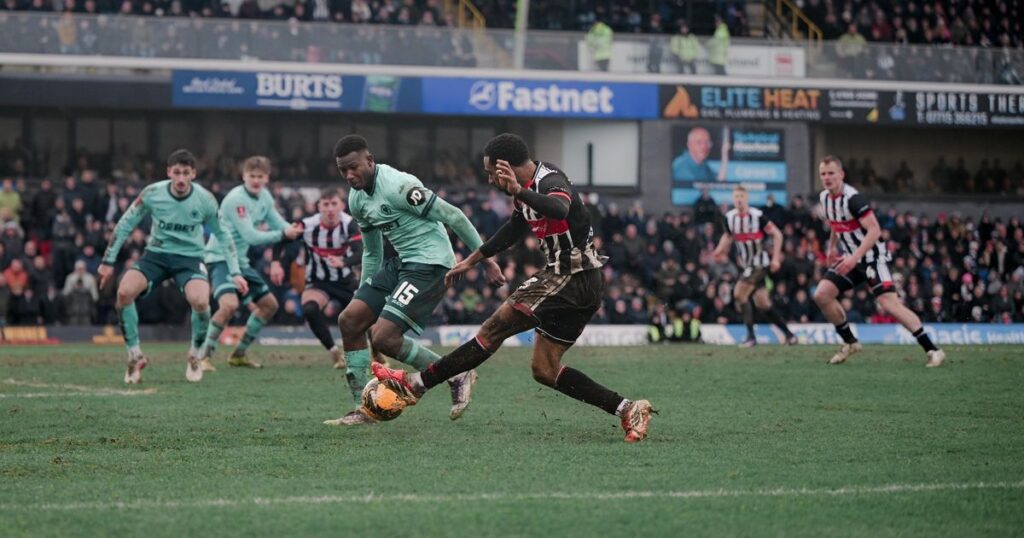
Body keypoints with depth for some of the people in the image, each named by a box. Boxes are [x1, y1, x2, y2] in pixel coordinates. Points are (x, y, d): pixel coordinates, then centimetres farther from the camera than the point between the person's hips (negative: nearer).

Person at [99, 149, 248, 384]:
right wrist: (108, 261, 3)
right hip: (156, 254, 1)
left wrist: (235, 273, 2)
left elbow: (222, 236, 4)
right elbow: (125, 225, 0)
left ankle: (195, 357, -1)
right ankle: (135, 357, -5)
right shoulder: (152, 193, -13)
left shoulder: (205, 200, -11)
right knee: (124, 292, -26)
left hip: (189, 257, -1)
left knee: (200, 302, -31)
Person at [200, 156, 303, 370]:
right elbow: (251, 236, -25)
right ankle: (205, 356, -19)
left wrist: (292, 229, -9)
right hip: (220, 257, -9)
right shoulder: (236, 199, -21)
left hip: (241, 260, 9)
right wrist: (283, 234, -30)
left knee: (270, 304, 14)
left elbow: (276, 222, 13)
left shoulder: (264, 196, 5)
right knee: (229, 304, -31)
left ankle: (239, 354, 24)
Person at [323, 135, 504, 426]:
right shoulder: (356, 199, 8)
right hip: (400, 262, 9)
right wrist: (364, 291, 23)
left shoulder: (398, 186, -21)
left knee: (383, 337, -17)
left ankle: (457, 376, 1)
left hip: (430, 263, -9)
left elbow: (453, 216, -17)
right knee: (349, 320, 2)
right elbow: (372, 251, 22)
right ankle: (363, 409, 9)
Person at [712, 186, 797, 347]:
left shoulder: (758, 216, -16)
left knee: (739, 293, -20)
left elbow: (777, 234, -10)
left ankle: (751, 336, -13)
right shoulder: (730, 217, 1)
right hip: (745, 264, 7)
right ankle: (787, 333, 19)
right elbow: (728, 236, 19)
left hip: (759, 262, -7)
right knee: (762, 302, 7)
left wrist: (776, 258, -15)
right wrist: (720, 251, 1)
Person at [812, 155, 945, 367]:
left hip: (872, 256, -8)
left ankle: (932, 350, -18)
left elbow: (874, 230, -26)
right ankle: (849, 342, 14)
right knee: (821, 295, -1)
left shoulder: (853, 198, -22)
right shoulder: (825, 198, 4)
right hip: (851, 258, 8)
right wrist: (831, 248, 23)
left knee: (889, 303, -20)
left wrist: (854, 257, -31)